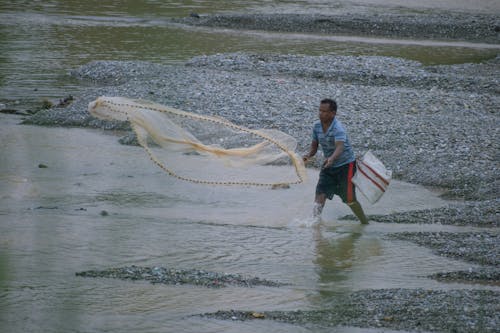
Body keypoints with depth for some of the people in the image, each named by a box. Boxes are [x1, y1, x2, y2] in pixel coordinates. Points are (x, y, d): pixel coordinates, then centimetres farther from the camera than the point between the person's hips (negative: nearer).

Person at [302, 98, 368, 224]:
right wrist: (309, 155, -16)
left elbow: (340, 147, -42)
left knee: (349, 199, 1)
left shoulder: (338, 128, -27)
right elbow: (314, 145, 6)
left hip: (345, 165, -6)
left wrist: (332, 158, -62)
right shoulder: (317, 126, -4)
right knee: (320, 193, -11)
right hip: (328, 166, 6)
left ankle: (365, 222, 22)